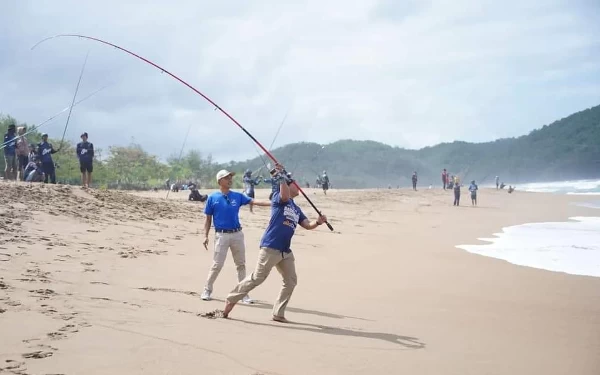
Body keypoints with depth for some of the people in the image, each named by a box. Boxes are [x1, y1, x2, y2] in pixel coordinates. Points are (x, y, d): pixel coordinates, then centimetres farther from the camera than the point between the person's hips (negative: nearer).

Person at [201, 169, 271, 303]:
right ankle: (207, 290, 13)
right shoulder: (212, 198, 0)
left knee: (241, 264, 7)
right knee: (217, 264, -5)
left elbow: (253, 201, -3)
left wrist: (272, 203, -16)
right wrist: (205, 236, -4)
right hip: (222, 235, -3)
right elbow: (208, 219, 4)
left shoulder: (237, 196, 7)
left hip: (237, 234, 3)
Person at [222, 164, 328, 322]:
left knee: (291, 281, 8)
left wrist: (318, 222, -5)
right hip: (270, 248, -8)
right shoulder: (278, 198, -1)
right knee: (257, 278, -8)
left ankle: (278, 314, 15)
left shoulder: (297, 209, 20)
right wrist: (281, 176, -31)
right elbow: (284, 195, -26)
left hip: (286, 251, 9)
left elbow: (307, 225, 13)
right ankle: (231, 299, 6)